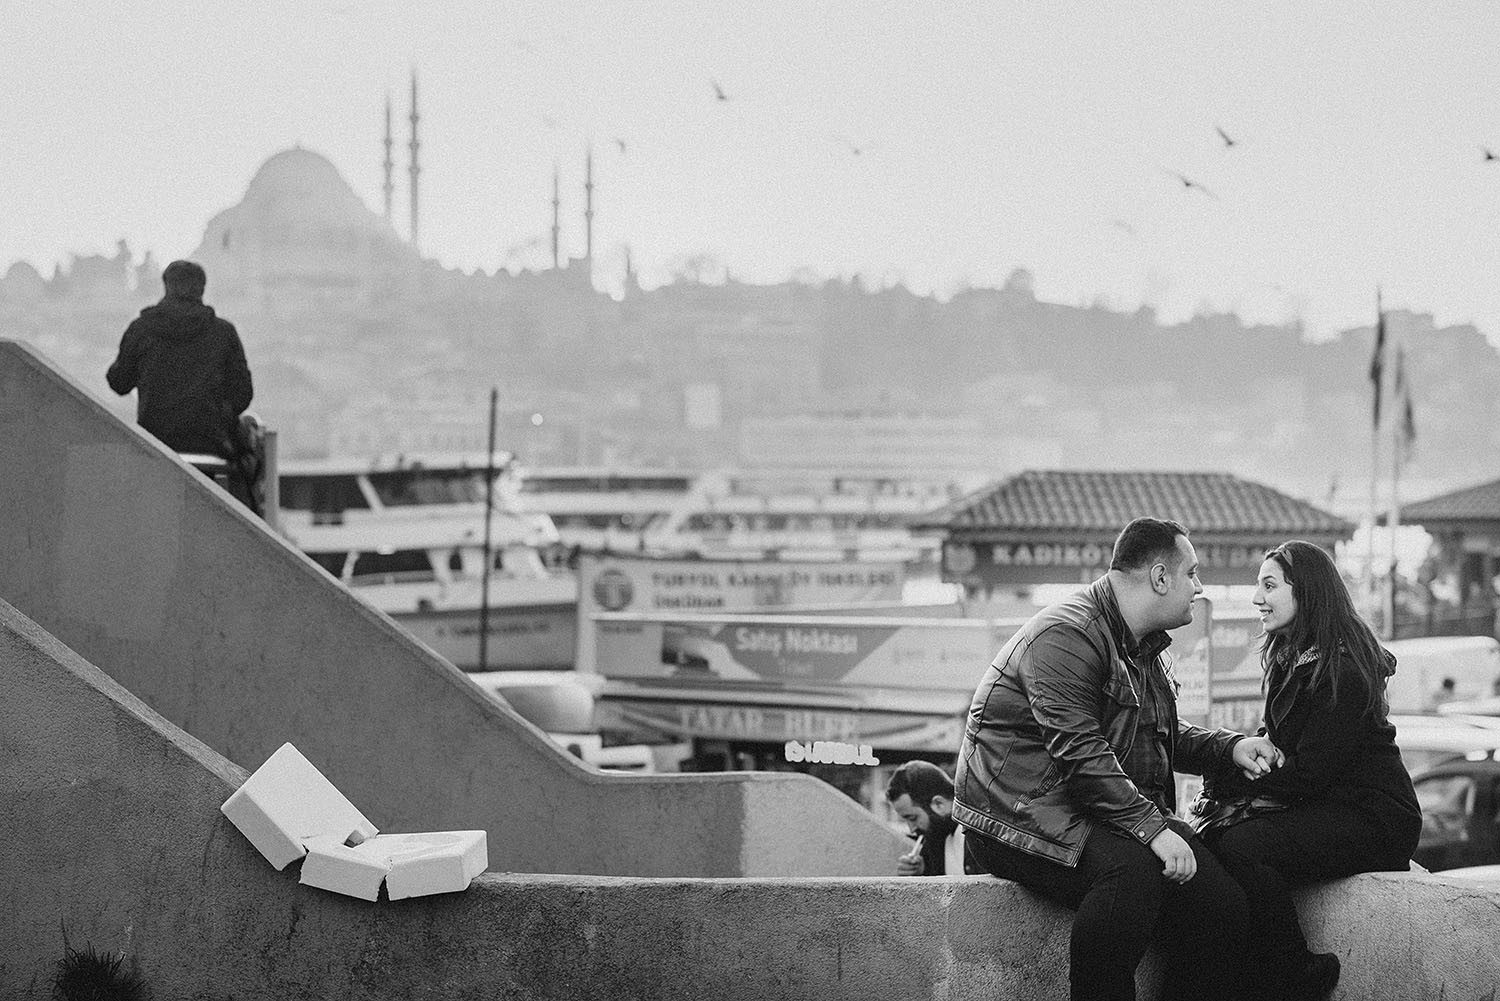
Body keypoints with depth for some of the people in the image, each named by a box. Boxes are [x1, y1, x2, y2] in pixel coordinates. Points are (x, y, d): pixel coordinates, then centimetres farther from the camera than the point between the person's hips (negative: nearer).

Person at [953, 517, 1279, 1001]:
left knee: (1222, 902, -12)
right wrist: (1150, 827, -29)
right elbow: (1080, 752, -23)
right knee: (1132, 870, -37)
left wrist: (1230, 746, 12)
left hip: (1123, 812, 9)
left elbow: (1163, 736, 32)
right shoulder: (1065, 635, -15)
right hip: (1023, 813, -9)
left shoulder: (1147, 648, 19)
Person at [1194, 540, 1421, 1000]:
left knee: (1239, 847, -29)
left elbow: (1309, 772, -19)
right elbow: (1273, 741, 16)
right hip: (1319, 807, 9)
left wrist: (1228, 785, -14)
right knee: (1210, 836, -10)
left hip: (1373, 818, -9)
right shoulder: (1292, 660, 15)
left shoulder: (1343, 670, -16)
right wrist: (1221, 783, -3)